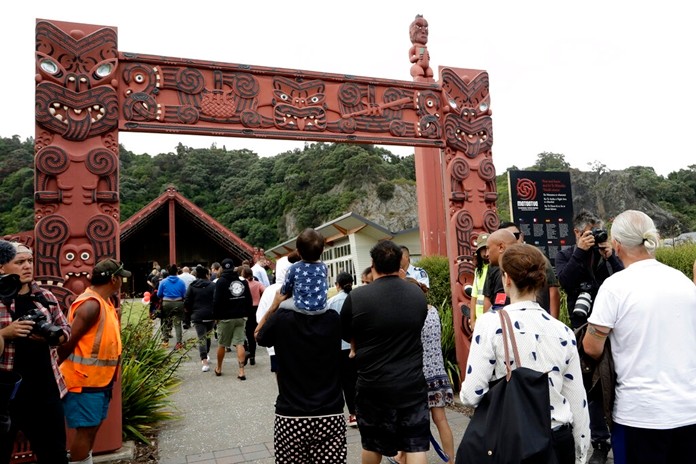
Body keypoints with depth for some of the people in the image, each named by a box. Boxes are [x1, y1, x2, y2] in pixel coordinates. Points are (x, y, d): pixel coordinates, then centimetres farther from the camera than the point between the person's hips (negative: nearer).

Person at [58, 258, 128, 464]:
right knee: (85, 429, -1)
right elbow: (68, 343, -22)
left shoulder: (105, 302, 10)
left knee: (93, 427, 17)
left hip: (100, 379, 9)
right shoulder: (91, 304, -22)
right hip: (85, 380, -9)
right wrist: (57, 373, -11)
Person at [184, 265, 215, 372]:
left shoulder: (192, 286, 2)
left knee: (201, 339, -2)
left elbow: (186, 303, 0)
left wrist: (188, 315, 14)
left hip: (197, 316, 0)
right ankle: (207, 356, 33)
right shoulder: (212, 286, -2)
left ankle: (205, 362, -12)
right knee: (207, 336, 20)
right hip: (210, 315, 0)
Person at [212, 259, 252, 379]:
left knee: (221, 344, 11)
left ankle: (219, 369, 26)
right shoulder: (243, 281, 5)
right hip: (241, 317, 3)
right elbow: (249, 300, 9)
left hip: (226, 318, -3)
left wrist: (216, 316, -1)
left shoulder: (221, 282, -8)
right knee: (240, 343, 0)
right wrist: (246, 313, 14)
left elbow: (216, 301, -10)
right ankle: (241, 371, -7)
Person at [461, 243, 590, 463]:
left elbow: (472, 395, -16)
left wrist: (465, 390, 7)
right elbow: (578, 401, 4)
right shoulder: (563, 331, -2)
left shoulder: (490, 323, -15)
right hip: (560, 441, 4)